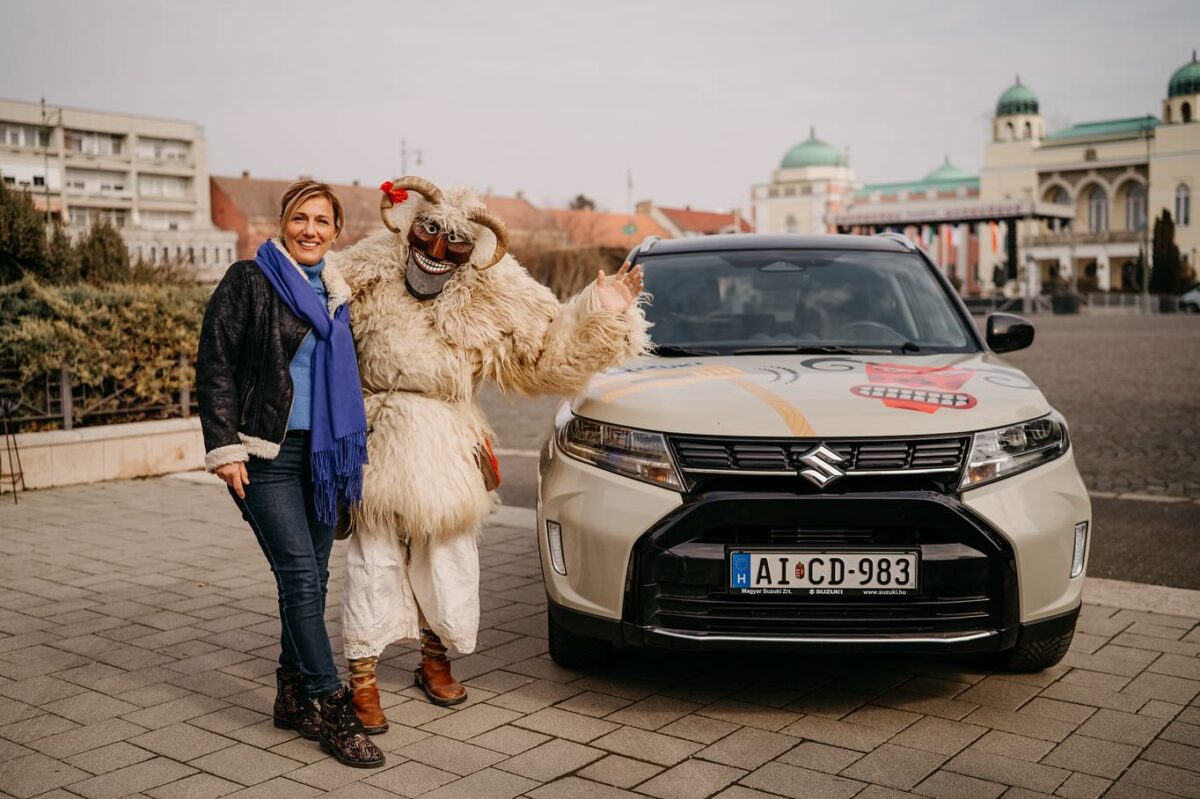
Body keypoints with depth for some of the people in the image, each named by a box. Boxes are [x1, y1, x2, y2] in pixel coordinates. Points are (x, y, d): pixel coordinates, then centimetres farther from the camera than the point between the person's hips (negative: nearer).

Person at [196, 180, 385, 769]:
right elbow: (215, 365, -8)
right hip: (266, 454, -6)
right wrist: (225, 447, -14)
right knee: (301, 577, -9)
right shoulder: (249, 281, -5)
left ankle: (293, 697, 22)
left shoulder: (335, 294, 14)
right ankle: (330, 707, -2)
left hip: (322, 451, 6)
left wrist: (350, 446, 20)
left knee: (311, 577, 10)